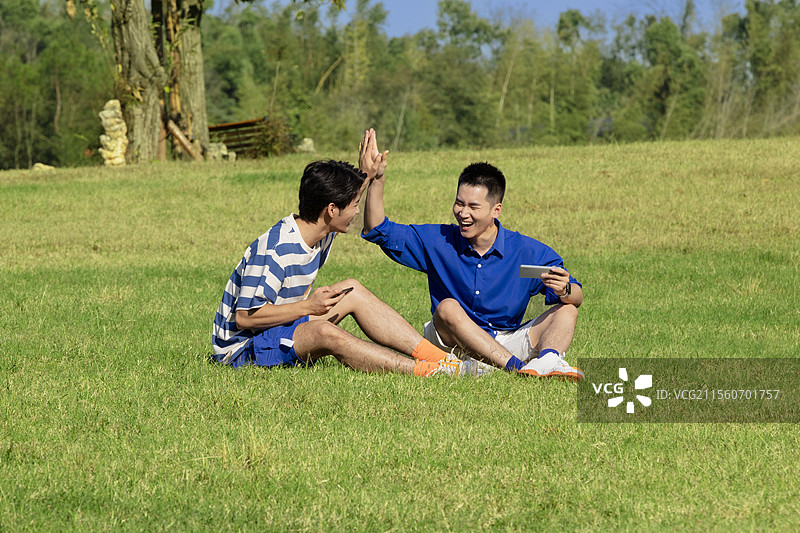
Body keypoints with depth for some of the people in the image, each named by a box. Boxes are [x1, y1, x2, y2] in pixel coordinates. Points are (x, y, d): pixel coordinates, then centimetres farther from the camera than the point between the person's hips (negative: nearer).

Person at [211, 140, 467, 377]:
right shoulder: (275, 250, -27)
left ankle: (434, 355, -4)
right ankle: (425, 371, -33)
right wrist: (308, 306, -24)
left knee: (354, 291, 3)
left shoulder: (319, 234, 2)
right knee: (326, 332, -34)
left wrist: (370, 176, 12)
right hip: (242, 347, -10)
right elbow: (245, 317, -28)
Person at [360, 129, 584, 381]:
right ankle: (520, 368, -45)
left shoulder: (528, 252, -2)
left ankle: (547, 360, -50)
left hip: (508, 345, 1)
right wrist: (377, 180, -10)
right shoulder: (438, 242, 2)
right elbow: (378, 231, 3)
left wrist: (565, 290, -28)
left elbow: (576, 299, -3)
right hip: (453, 346, -1)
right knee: (447, 307, -31)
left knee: (567, 310, -15)